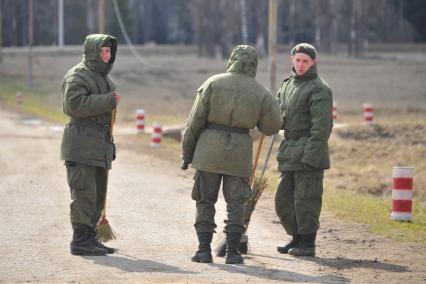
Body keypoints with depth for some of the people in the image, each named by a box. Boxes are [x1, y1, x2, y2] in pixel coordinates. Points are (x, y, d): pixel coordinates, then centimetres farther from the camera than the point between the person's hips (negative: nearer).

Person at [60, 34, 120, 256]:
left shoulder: (104, 78, 21)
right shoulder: (77, 75, -8)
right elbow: (74, 104, -23)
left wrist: (109, 144, 25)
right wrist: (108, 101, -19)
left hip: (99, 145, 9)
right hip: (81, 144, -9)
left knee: (98, 194, 10)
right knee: (84, 193, -9)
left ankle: (90, 238, 16)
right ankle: (80, 240, -7)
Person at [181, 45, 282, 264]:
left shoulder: (213, 83, -2)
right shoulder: (260, 93, 2)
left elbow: (195, 121, -3)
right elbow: (272, 126, 7)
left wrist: (187, 153, 4)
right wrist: (270, 105, 24)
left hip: (209, 150, -1)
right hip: (240, 153, 1)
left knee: (205, 201, 7)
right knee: (236, 203, 8)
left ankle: (204, 250, 4)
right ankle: (232, 251, 5)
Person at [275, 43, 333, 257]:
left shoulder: (319, 89, -10)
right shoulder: (287, 84, 16)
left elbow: (321, 127, -15)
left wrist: (311, 156, -20)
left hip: (309, 153, -8)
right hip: (289, 154, 8)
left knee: (305, 200, -4)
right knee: (283, 200, 12)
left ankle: (308, 243, 4)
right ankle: (297, 238, 24)